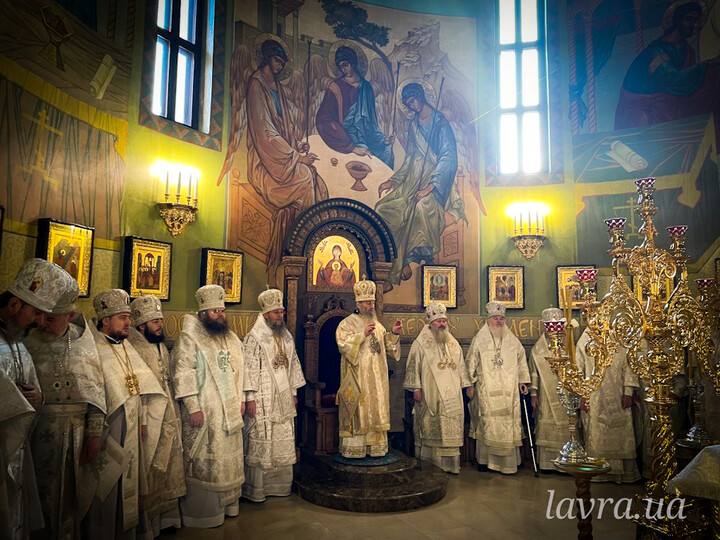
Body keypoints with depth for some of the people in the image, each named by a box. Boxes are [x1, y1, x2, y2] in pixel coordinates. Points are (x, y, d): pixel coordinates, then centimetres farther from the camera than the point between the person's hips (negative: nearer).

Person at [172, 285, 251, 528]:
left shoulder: (231, 337, 10)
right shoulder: (189, 338, -10)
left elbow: (241, 368, 15)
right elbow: (183, 375, -15)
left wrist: (242, 399, 9)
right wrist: (193, 408, -19)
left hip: (230, 410, 7)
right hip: (204, 412, -6)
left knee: (230, 458, 16)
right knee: (203, 461, 2)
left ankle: (228, 503, 31)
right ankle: (202, 510, 18)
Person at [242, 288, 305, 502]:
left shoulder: (286, 337, 11)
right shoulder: (254, 338, -10)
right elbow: (249, 369, -13)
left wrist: (294, 392, 14)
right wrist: (250, 398, -15)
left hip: (284, 398, 7)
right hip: (263, 399, -6)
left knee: (284, 442, 11)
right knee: (260, 443, 0)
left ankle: (280, 484, 25)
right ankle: (256, 489, 12)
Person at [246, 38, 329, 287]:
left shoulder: (277, 87, 20)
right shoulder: (256, 85, -6)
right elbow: (264, 131, -15)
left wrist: (299, 146, 1)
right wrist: (296, 156, -17)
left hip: (284, 156, 7)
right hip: (267, 160, -7)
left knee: (317, 183, -18)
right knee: (304, 177, -30)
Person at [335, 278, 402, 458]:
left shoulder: (378, 325, 16)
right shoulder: (347, 323, -3)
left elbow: (387, 347, 17)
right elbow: (343, 344, -16)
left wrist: (393, 334, 0)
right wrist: (363, 335, -21)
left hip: (376, 379, 6)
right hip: (357, 378, -6)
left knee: (376, 411, 7)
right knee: (358, 412, -5)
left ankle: (375, 447, 15)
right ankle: (354, 448, 4)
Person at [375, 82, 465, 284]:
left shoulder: (440, 122, -5)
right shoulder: (413, 126, 17)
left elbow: (448, 157, -15)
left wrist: (430, 186, -25)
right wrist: (393, 181, 9)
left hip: (437, 181, -7)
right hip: (415, 180, 7)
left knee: (423, 203, -36)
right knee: (383, 209, -10)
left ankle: (424, 251, -17)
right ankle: (401, 259, -8)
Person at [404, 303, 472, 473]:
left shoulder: (453, 344, 15)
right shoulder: (420, 343, -1)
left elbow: (461, 366, 19)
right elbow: (413, 366, -4)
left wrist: (468, 385, 14)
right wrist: (416, 388, -10)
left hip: (452, 395, 5)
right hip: (430, 395, -4)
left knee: (452, 429, 4)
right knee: (430, 429, -2)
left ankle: (450, 464, 11)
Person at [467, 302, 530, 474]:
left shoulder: (513, 341, 11)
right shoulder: (479, 340, 4)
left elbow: (521, 362, 15)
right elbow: (471, 364, 5)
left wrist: (523, 381, 8)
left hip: (509, 390, 2)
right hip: (486, 390, -2)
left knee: (508, 423, 0)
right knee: (488, 422, -3)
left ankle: (508, 461, 9)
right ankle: (486, 458, 7)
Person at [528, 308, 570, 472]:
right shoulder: (538, 348, 9)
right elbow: (534, 373, 10)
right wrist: (533, 393, 6)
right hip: (546, 396, 2)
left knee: (566, 428, -2)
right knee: (546, 428, 2)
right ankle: (547, 462, 12)